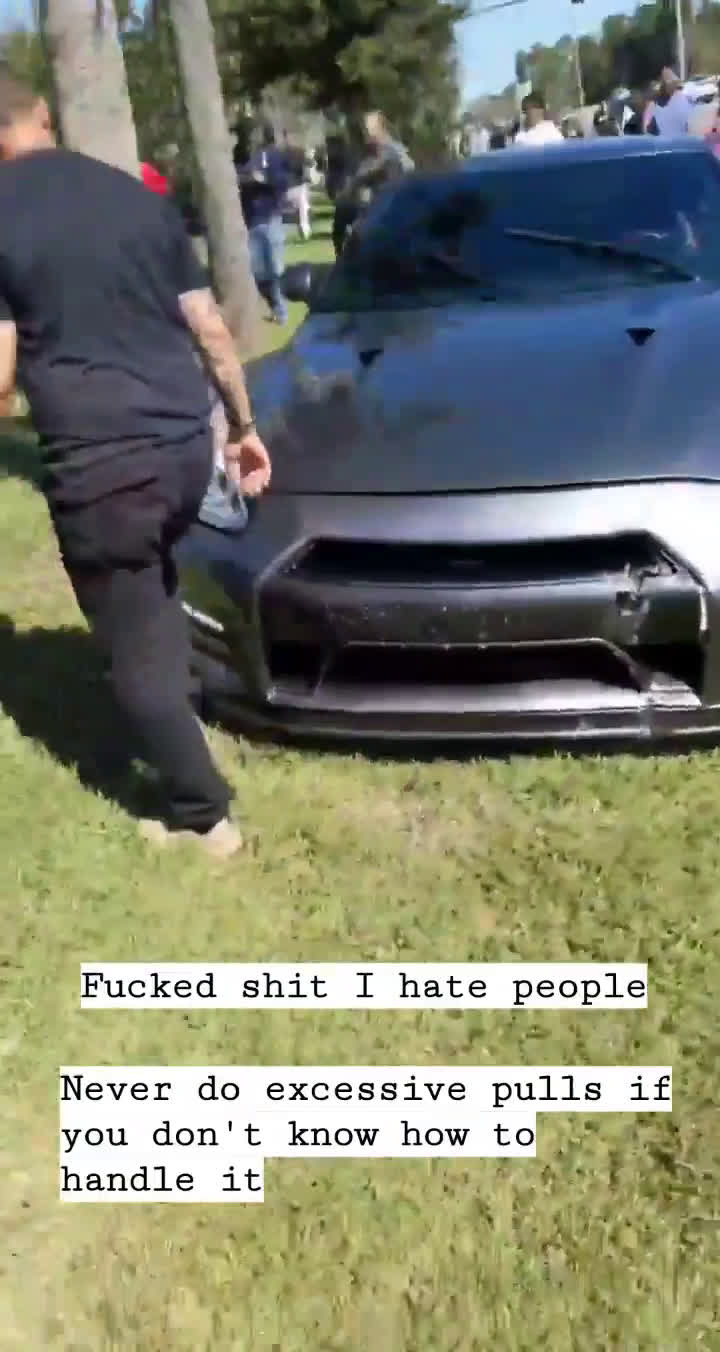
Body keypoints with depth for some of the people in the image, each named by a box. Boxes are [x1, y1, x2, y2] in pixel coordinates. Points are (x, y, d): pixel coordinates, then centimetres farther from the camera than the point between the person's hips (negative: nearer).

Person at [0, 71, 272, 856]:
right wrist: (244, 425, 22)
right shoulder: (138, 196, 10)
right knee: (154, 584, 33)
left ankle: (202, 816, 16)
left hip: (97, 459, -6)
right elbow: (210, 329, 12)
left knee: (134, 650, 8)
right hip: (185, 441, 6)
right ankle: (176, 700, 38)